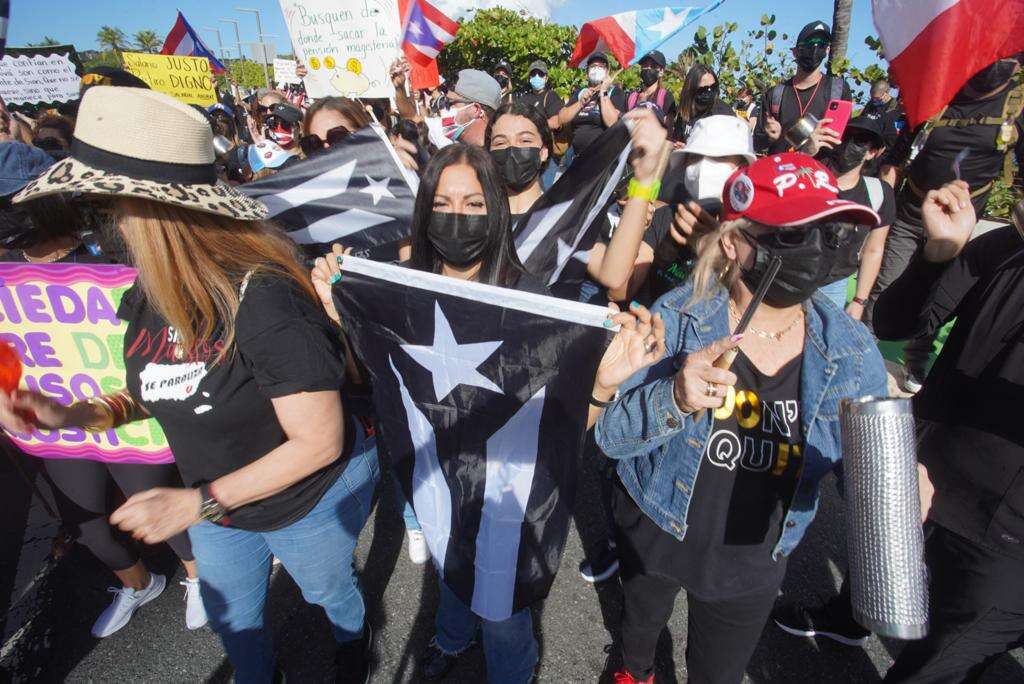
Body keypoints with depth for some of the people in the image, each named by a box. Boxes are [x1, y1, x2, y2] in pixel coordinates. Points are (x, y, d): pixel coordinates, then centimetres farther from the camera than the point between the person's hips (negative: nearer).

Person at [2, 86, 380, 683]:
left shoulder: (265, 301, -36)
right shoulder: (149, 295, -11)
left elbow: (319, 442, -31)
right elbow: (161, 391, 5)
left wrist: (199, 502, -26)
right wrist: (75, 415, -12)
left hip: (309, 503, -6)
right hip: (216, 502, 6)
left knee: (327, 589, 27)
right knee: (232, 617, 30)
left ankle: (353, 636, 62)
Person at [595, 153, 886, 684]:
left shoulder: (851, 351, -14)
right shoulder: (678, 318, -23)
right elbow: (610, 435, -23)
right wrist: (675, 398, -42)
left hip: (754, 559, 1)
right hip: (654, 536, -1)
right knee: (641, 622, 31)